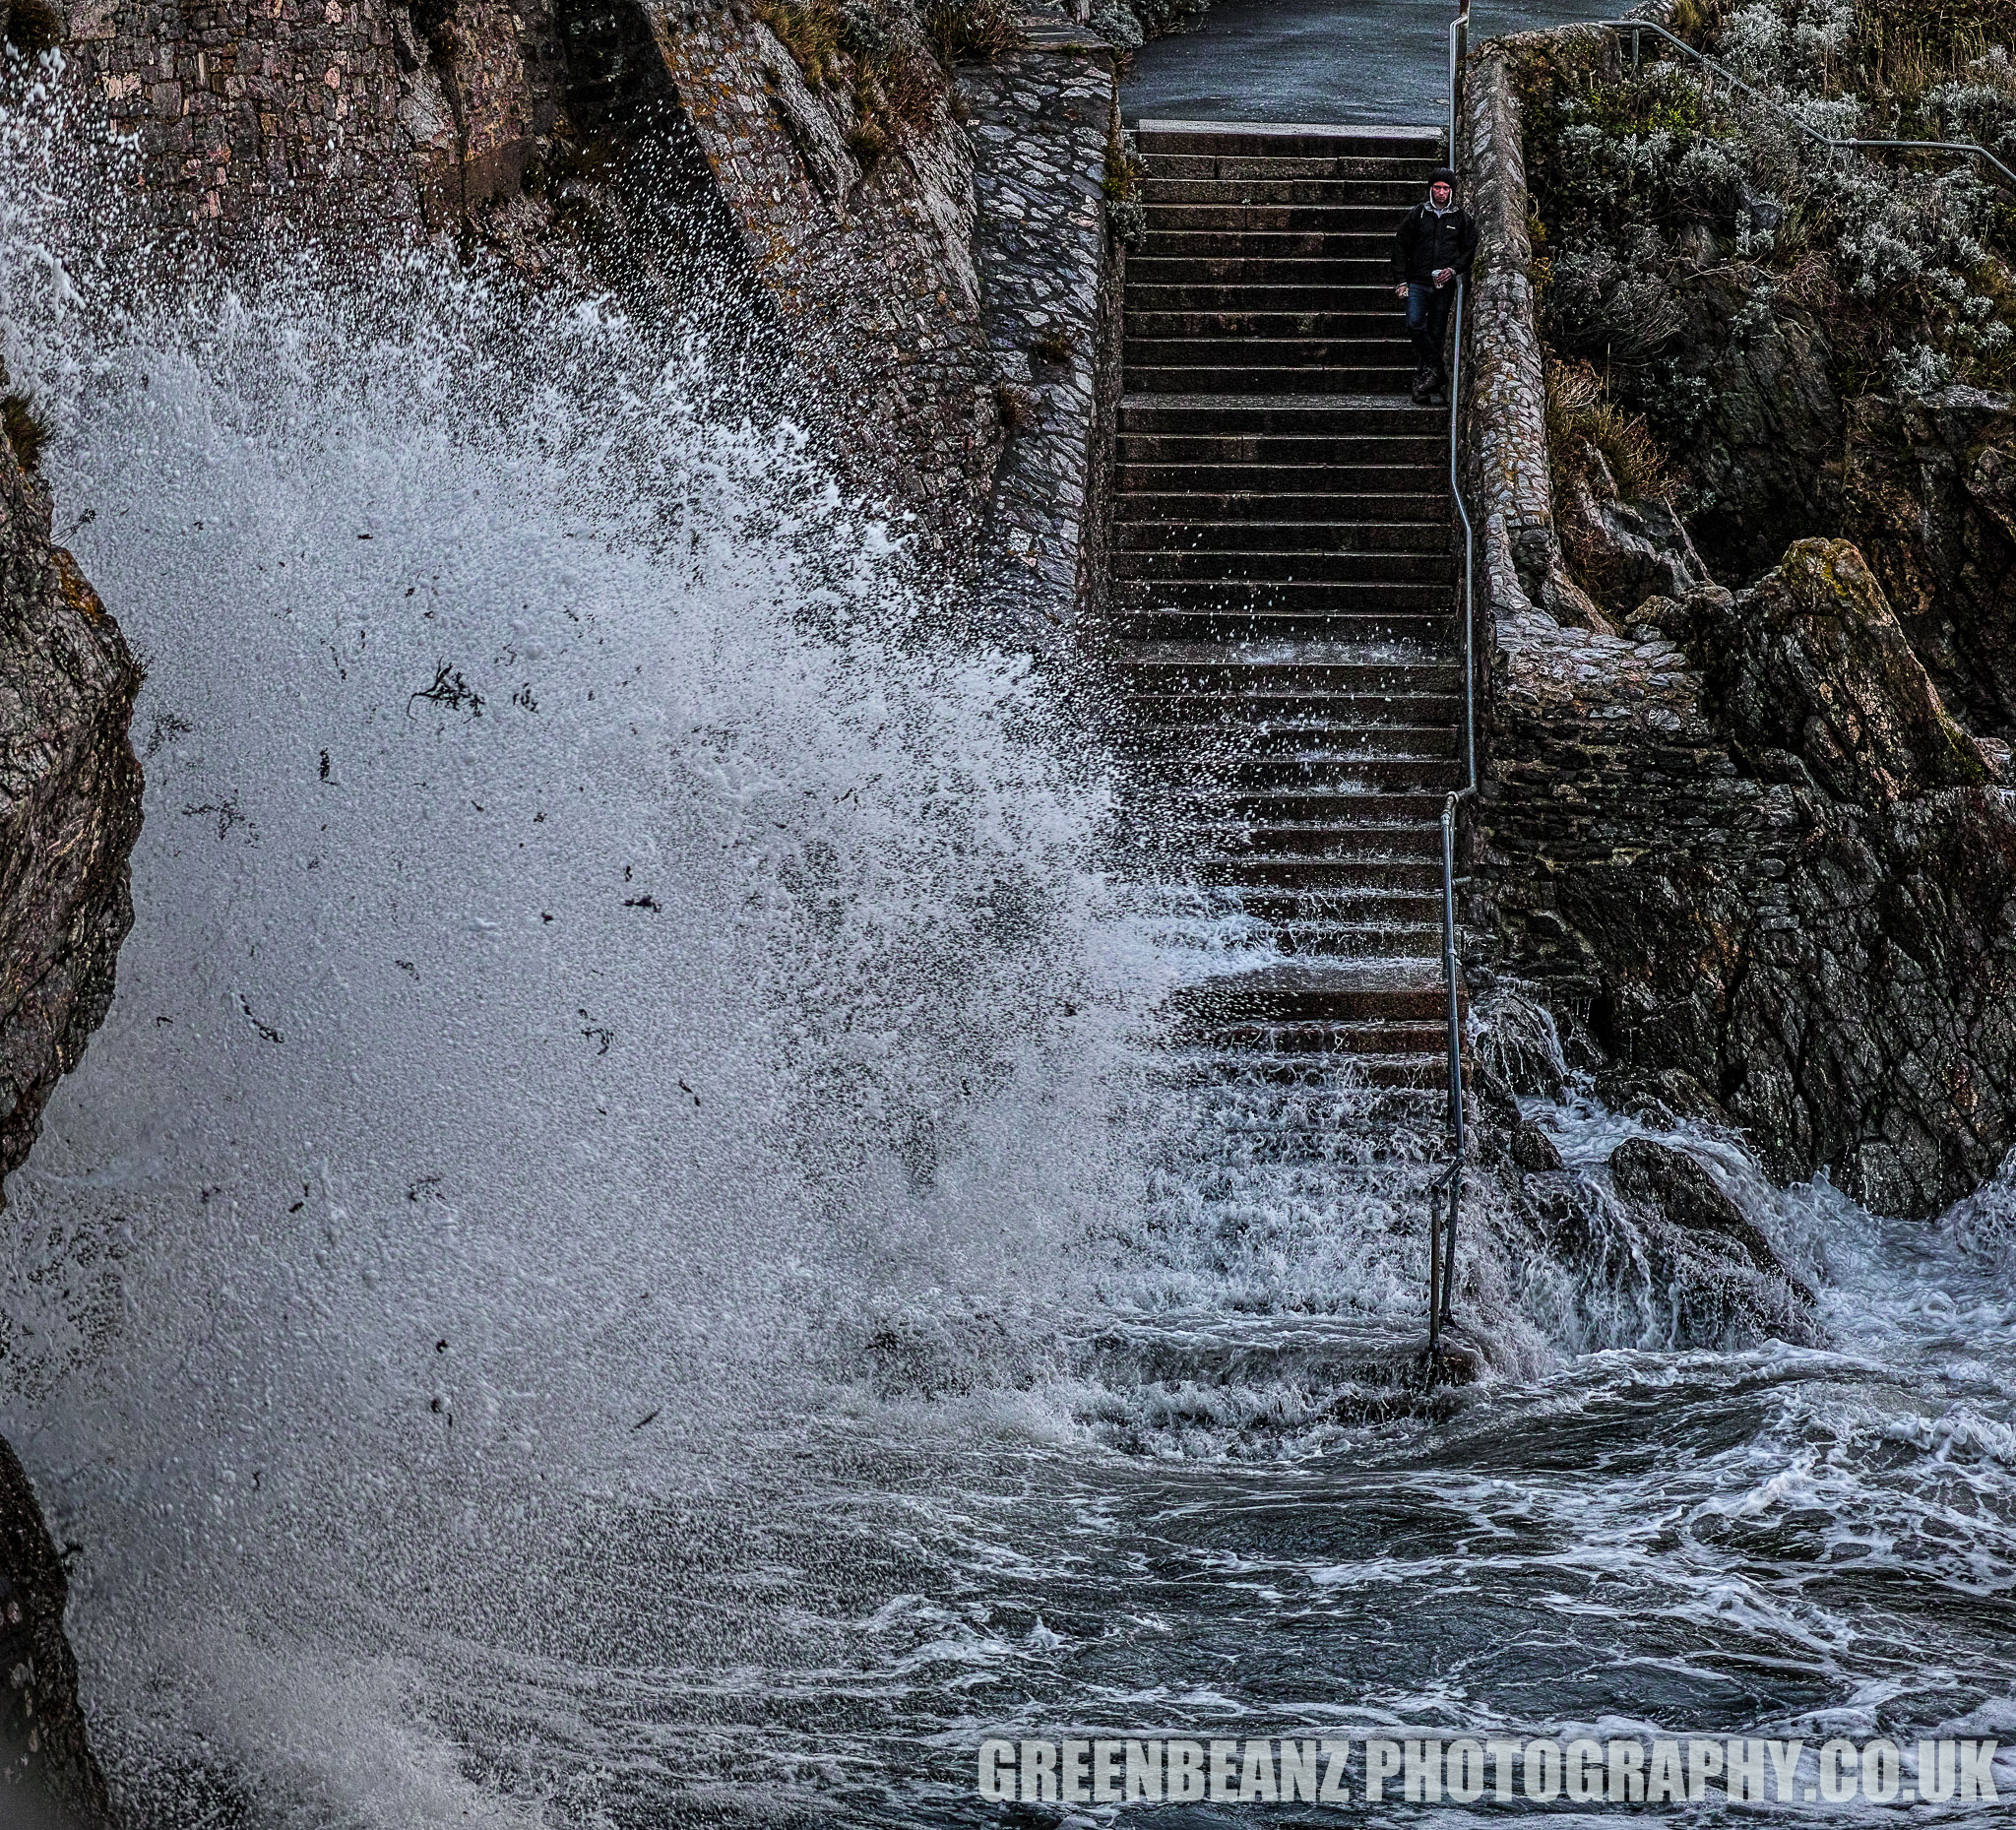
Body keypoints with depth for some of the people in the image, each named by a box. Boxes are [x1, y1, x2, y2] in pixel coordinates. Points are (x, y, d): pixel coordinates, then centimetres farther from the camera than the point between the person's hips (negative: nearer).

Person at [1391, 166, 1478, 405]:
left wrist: (1454, 269, -8)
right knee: (1415, 325, -19)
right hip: (1418, 283, 0)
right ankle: (1436, 373, -11)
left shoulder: (1461, 218, 8)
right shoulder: (1417, 214, 7)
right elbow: (1400, 247, 8)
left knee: (1436, 333, 2)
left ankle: (1422, 385, 8)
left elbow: (1470, 249, 10)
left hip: (1445, 286, 0)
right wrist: (1401, 280, 1)